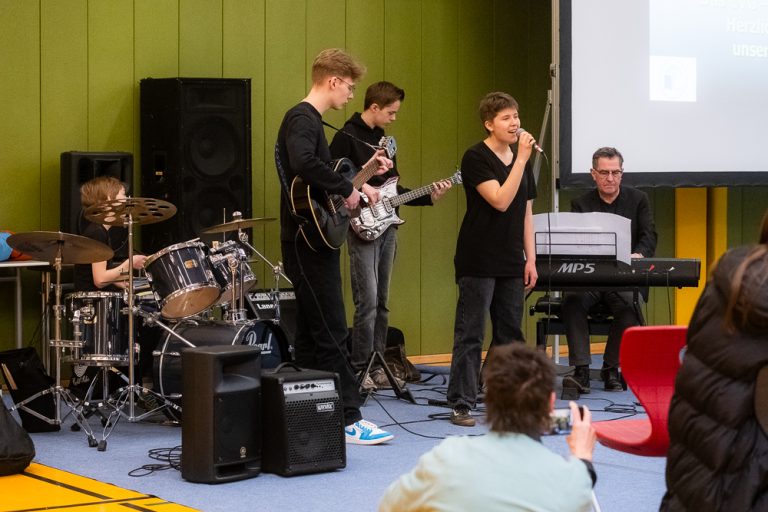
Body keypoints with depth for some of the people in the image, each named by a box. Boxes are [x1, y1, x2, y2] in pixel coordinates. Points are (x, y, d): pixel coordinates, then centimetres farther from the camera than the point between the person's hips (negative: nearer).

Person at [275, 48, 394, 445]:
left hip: (311, 244, 11)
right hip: (309, 242, -11)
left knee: (311, 334, 12)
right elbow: (303, 164, -33)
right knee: (332, 334, -9)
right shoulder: (302, 119, -13)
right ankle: (348, 419, -7)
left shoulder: (309, 120, 19)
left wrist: (365, 170, 20)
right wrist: (347, 189, -23)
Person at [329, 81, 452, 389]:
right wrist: (361, 188, -21)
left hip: (386, 227, 8)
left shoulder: (383, 140, 17)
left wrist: (429, 196, 12)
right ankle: (359, 371, -6)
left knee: (381, 302, 9)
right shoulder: (348, 136, -8)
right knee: (368, 301, -12)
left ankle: (376, 367, 15)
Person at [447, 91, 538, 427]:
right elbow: (500, 200, -20)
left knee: (509, 335, 9)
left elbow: (526, 213, 16)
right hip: (478, 262, -7)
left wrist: (530, 258, 10)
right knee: (470, 336, -4)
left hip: (511, 263, 7)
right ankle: (462, 405, -1)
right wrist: (521, 159, -19)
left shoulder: (520, 160, 13)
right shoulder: (476, 158, -9)